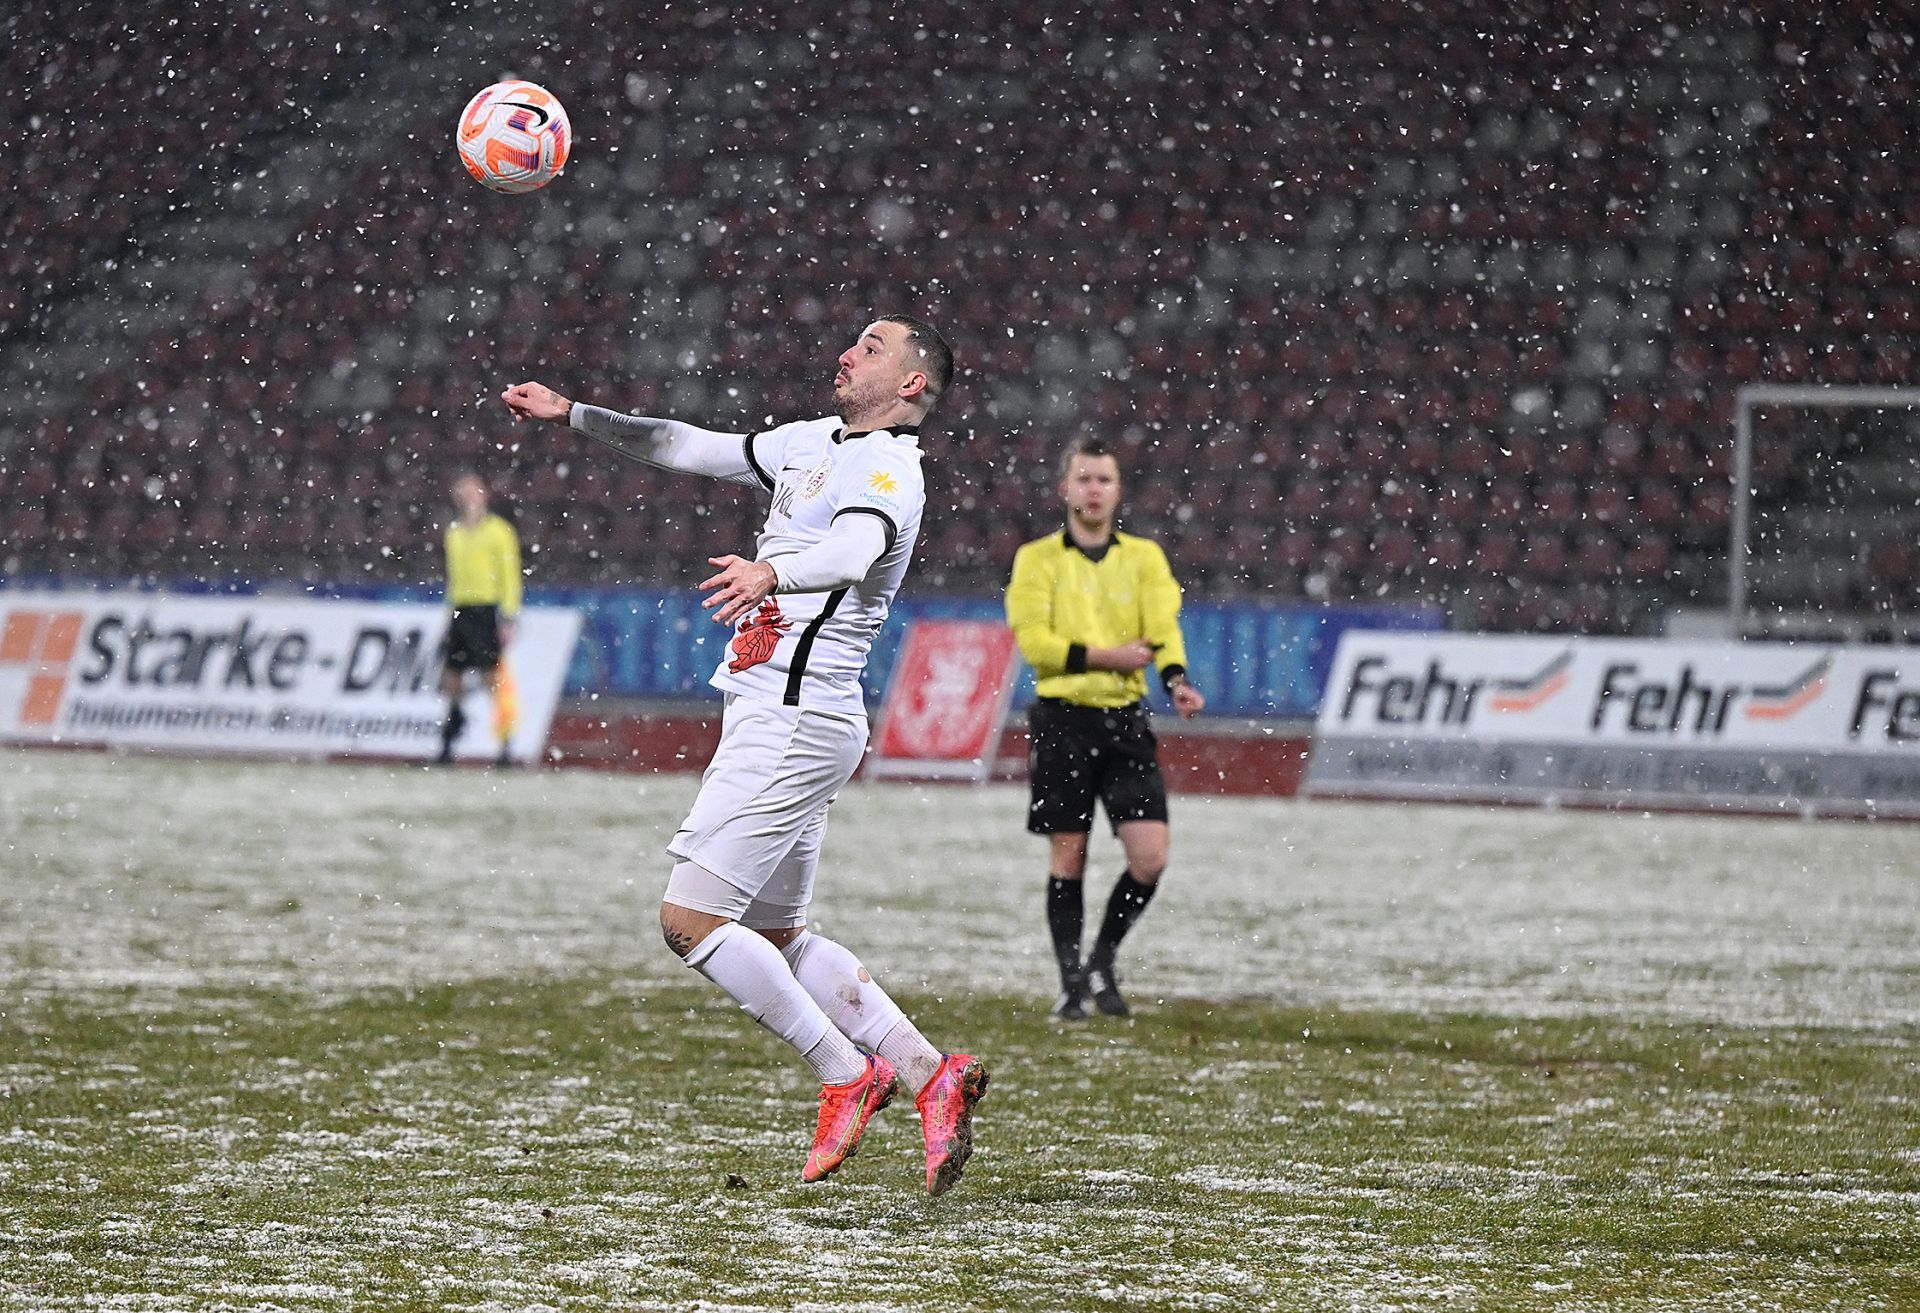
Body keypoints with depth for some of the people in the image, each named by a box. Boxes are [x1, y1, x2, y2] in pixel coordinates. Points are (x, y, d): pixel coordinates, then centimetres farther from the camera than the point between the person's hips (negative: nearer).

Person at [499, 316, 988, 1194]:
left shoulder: (885, 466, -13)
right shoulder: (818, 442, 17)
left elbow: (855, 553, -34)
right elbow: (692, 449, 25)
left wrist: (774, 574, -53)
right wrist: (574, 416, 20)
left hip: (792, 722, -10)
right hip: (776, 720, 10)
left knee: (690, 919, -10)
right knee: (774, 940, 12)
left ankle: (846, 1074, -4)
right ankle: (930, 1073, 12)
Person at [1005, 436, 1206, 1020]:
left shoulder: (1144, 557, 10)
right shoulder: (1038, 559, 4)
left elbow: (1163, 627, -4)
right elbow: (1032, 640, -7)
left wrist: (1176, 680, -23)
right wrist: (1103, 656, -16)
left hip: (1125, 718, 2)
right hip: (1061, 718, -2)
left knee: (1150, 856, -7)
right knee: (1067, 858, 1)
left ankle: (1103, 961, 14)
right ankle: (1072, 982, 11)